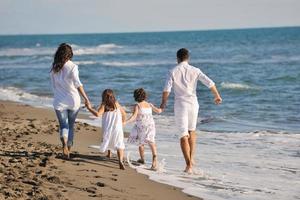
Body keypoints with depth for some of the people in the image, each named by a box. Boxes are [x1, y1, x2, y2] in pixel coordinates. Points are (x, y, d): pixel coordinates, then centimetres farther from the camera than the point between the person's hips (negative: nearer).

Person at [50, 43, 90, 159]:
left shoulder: (54, 68, 0)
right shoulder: (72, 67, -11)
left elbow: (53, 85, 9)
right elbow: (77, 84, -21)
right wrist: (85, 98, -21)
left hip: (59, 101, 1)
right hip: (73, 101, -1)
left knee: (63, 125, 4)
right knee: (71, 125, 15)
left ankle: (64, 144, -25)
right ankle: (69, 148, 25)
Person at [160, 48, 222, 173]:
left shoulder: (173, 72, -4)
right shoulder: (195, 70, 1)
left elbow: (166, 90, -11)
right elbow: (210, 83, -3)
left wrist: (163, 103, 5)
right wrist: (217, 96, 12)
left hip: (180, 105, -2)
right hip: (193, 104, 2)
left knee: (184, 136, 1)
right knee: (192, 131, 24)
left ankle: (189, 165, -4)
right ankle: (191, 158, 20)